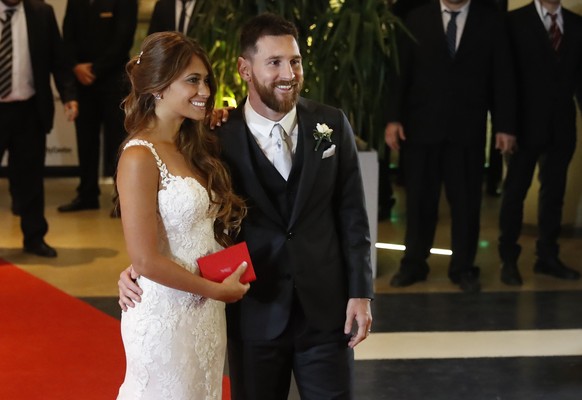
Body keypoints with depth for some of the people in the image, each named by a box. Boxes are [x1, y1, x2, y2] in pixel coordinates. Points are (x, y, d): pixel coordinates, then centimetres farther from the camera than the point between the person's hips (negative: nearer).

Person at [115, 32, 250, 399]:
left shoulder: (194, 148, 9)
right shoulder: (140, 157, -16)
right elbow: (145, 261, -19)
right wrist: (218, 290, -12)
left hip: (208, 313, 8)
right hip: (166, 316, -8)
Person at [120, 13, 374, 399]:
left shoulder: (332, 124, -1)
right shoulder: (219, 139, -8)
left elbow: (352, 214, 2)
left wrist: (360, 293, -1)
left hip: (326, 309, 2)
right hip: (254, 315, -1)